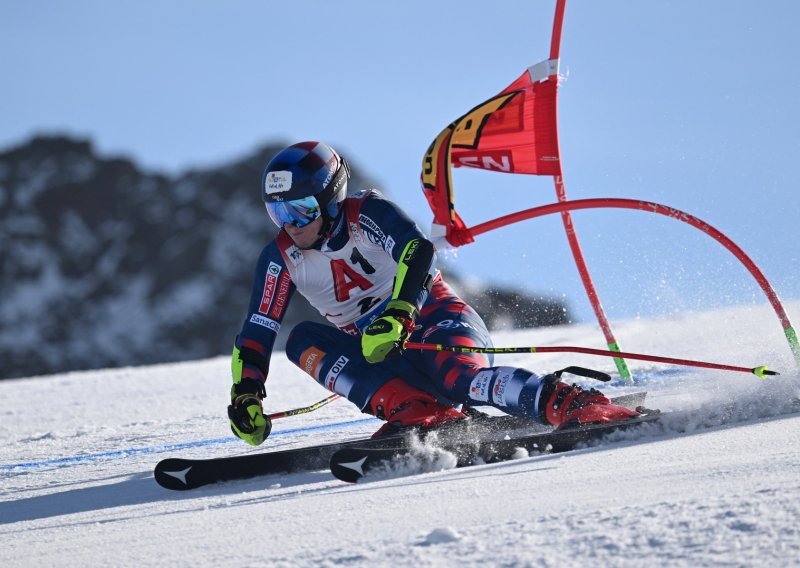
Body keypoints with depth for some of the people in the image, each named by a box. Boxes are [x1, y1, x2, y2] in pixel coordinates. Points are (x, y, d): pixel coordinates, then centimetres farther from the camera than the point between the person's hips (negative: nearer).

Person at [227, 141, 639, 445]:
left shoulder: (366, 214, -11)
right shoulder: (281, 258, 3)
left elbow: (418, 251, -28)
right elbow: (256, 333, 3)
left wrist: (395, 316, -42)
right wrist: (246, 393, -13)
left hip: (435, 320, -5)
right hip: (375, 355, 6)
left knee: (458, 377, -38)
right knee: (304, 340, -20)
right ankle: (415, 411, -37)